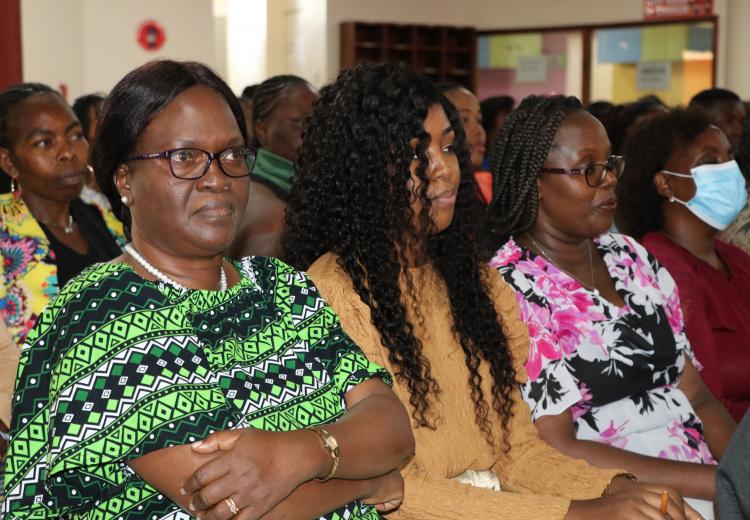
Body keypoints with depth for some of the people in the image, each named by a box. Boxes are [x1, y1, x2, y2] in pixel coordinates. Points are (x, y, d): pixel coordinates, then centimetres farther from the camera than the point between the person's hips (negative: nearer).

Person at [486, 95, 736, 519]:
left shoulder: (632, 259, 9)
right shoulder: (509, 290, -10)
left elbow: (696, 395, 10)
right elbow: (554, 451, -14)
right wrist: (723, 481, -16)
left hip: (707, 485, 5)